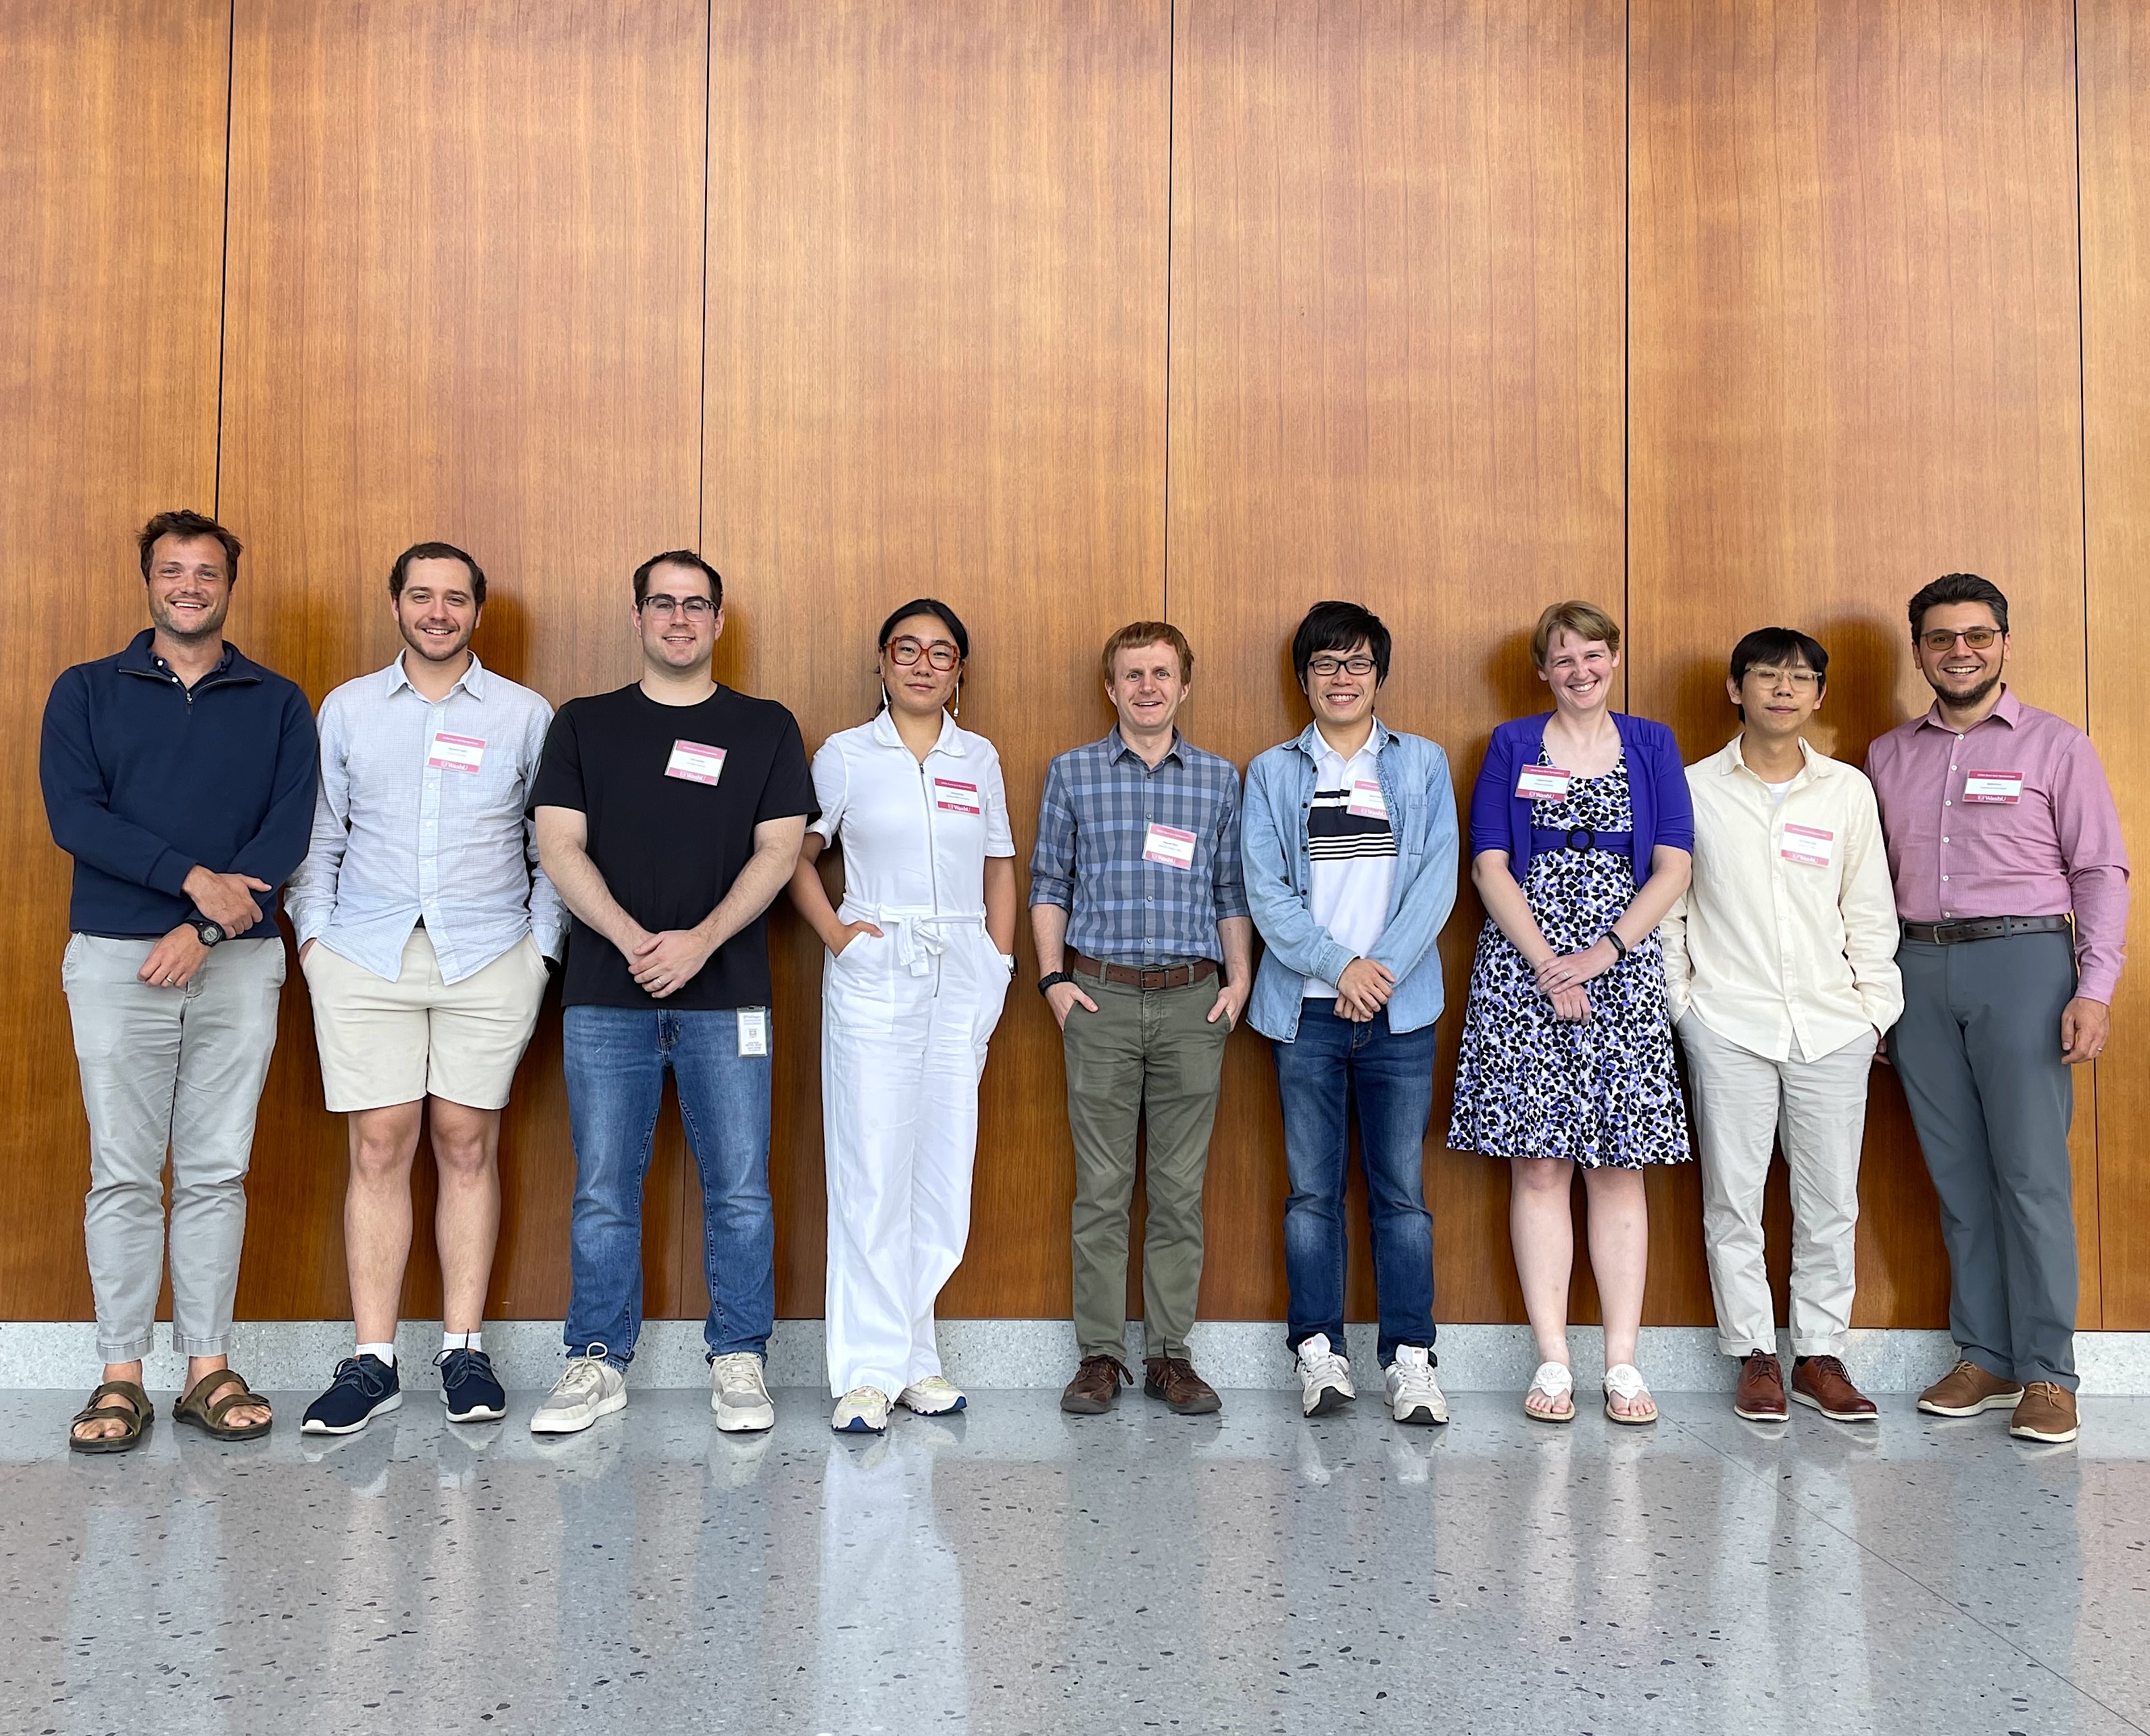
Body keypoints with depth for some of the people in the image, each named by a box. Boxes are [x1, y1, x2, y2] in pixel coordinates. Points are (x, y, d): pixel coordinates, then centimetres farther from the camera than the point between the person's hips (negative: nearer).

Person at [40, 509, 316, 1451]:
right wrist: (194, 877, -16)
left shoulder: (278, 703, 9)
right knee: (123, 1175, 2)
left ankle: (209, 1369, 13)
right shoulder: (86, 692, 8)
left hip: (238, 961, 1)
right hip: (115, 958, -1)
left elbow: (289, 830, -2)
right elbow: (74, 816, -5)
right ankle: (121, 1375, 10)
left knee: (218, 1172, 5)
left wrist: (204, 931, -12)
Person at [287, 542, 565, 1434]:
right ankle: (371, 1361, 5)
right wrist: (312, 932, 4)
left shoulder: (526, 715, 8)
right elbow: (318, 835, 14)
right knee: (378, 1148, -2)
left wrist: (542, 944, 2)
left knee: (467, 1145, 2)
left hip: (489, 959, 0)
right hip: (366, 959, 1)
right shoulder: (347, 709, 12)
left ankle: (465, 1350, 11)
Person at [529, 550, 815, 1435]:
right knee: (603, 1192, 5)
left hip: (726, 997, 0)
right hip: (606, 996, 1)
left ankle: (739, 1359, 14)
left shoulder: (765, 727, 9)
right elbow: (559, 845, 2)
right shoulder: (584, 724, 10)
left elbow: (779, 848, 1)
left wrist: (701, 939, -12)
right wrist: (633, 939, -13)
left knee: (739, 1190, 1)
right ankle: (599, 1361, 17)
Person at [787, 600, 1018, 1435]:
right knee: (871, 1172, -4)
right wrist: (833, 931, -5)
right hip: (874, 973, -3)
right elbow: (796, 854, 8)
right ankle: (869, 1369, 4)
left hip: (962, 976, 3)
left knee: (945, 1169, 4)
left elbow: (1000, 866, 16)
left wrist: (999, 965, 7)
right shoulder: (844, 755, 4)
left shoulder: (979, 758, 12)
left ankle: (912, 1356, 16)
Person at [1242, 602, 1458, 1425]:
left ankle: (1410, 1356, 8)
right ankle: (1317, 1348, 12)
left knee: (1402, 1188, 1)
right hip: (1306, 1008, 0)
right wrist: (1338, 965, -11)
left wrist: (1385, 968, -10)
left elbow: (1438, 878, 1)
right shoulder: (1272, 772, 9)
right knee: (1313, 1188, 4)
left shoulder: (1423, 763, 10)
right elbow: (1264, 890, 0)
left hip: (1400, 1007, 0)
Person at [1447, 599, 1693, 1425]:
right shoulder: (1511, 745, 8)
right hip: (1522, 969, -1)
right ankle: (1552, 1360, 5)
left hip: (1623, 969, 1)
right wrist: (1547, 966, -10)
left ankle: (1622, 1361, 6)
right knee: (1538, 1165, -1)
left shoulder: (1651, 745, 11)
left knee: (1618, 1165, 1)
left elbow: (1673, 867, 3)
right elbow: (1490, 867, 0)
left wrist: (1604, 951, -10)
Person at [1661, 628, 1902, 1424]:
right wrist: (1680, 1002, 0)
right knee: (1733, 1198, 2)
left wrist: (1878, 1008, 7)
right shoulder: (1695, 788, 3)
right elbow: (1665, 907, 5)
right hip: (1728, 1024, -1)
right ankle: (1755, 1355, 14)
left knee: (1830, 1200, 5)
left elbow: (1869, 909, 11)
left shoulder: (1848, 790, 8)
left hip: (1831, 1024, 2)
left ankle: (1820, 1354, 18)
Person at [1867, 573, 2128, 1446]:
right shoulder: (1888, 756, 13)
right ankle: (1985, 1358, 14)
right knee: (1957, 1173, 6)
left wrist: (2094, 989, -10)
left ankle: (2047, 1373, 2)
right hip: (1919, 968, 4)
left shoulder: (2055, 745, 3)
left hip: (2022, 961, -3)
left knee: (2032, 1173, -5)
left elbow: (2101, 872, 0)